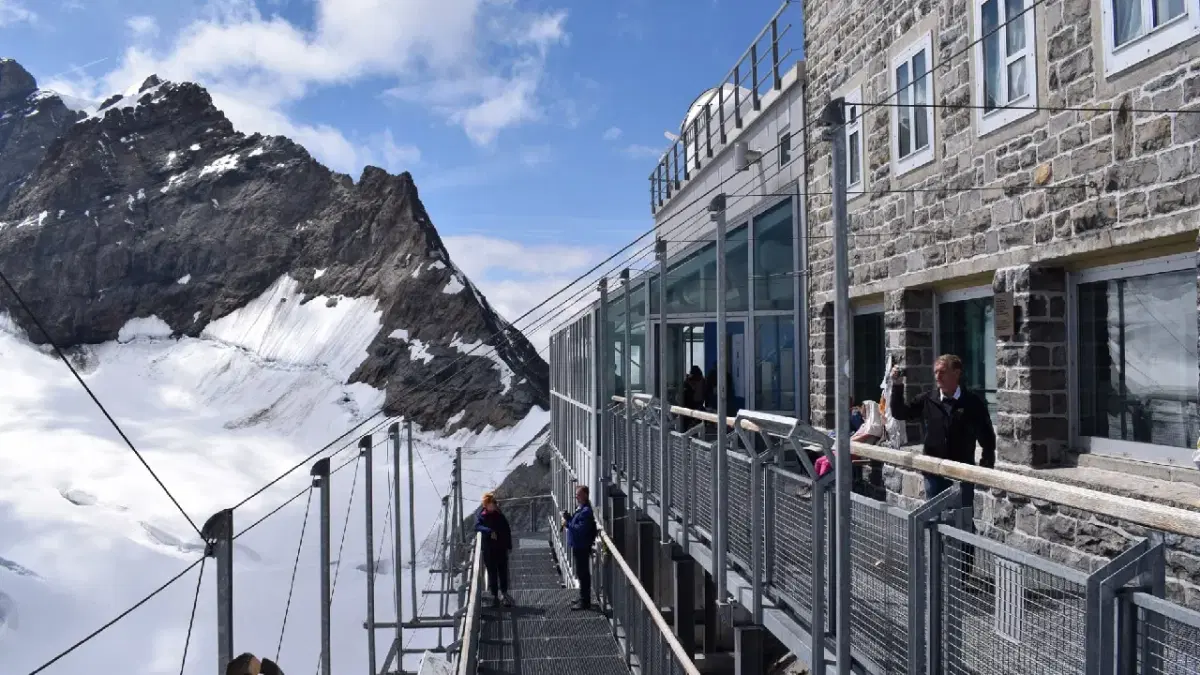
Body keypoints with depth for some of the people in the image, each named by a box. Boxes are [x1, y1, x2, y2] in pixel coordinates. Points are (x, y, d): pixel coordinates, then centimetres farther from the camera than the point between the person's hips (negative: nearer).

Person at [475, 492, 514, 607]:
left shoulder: (500, 515, 3)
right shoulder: (481, 515, -3)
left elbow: (507, 530, 8)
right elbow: (477, 526, -21)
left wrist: (509, 545, 4)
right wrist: (489, 531, -34)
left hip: (501, 547, 2)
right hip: (488, 549, -2)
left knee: (503, 571, 4)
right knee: (492, 572, 3)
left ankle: (504, 592, 19)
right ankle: (495, 595, 11)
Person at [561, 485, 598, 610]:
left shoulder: (586, 511, -19)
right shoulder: (580, 509, 15)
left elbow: (581, 529, -27)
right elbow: (576, 523, 19)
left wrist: (567, 524, -20)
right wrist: (568, 517, 4)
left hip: (582, 547, -11)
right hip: (578, 546, 11)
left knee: (583, 574, -5)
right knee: (582, 573, 18)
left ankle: (585, 602, 0)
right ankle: (584, 599, 28)